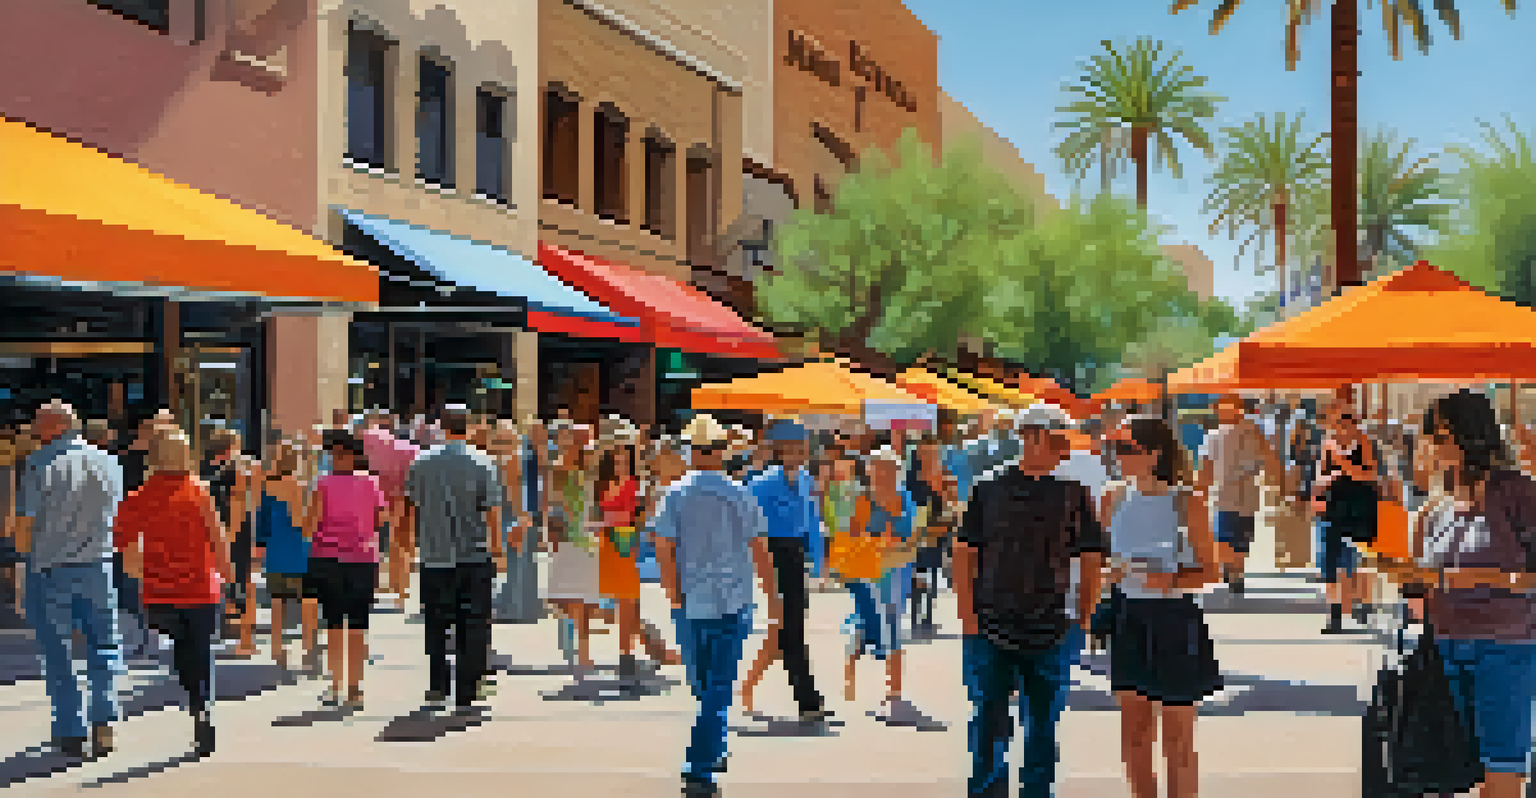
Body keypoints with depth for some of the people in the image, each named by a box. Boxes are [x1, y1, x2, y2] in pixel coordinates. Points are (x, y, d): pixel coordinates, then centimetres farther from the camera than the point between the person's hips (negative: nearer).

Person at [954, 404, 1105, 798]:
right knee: (988, 727, 1)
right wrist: (967, 615, -3)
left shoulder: (1074, 495, 4)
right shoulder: (990, 491, 2)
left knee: (1043, 729, 9)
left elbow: (1092, 559, 8)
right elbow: (964, 553, 4)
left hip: (1052, 633, 1)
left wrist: (1083, 619, 3)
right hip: (991, 632, -1)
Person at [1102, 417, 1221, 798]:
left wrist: (1170, 581, -21)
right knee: (1132, 740, 11)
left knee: (1177, 742, 4)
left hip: (1175, 622, -5)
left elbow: (1209, 571, -5)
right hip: (1129, 620, 5)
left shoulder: (1187, 502, -9)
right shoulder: (1115, 499, 4)